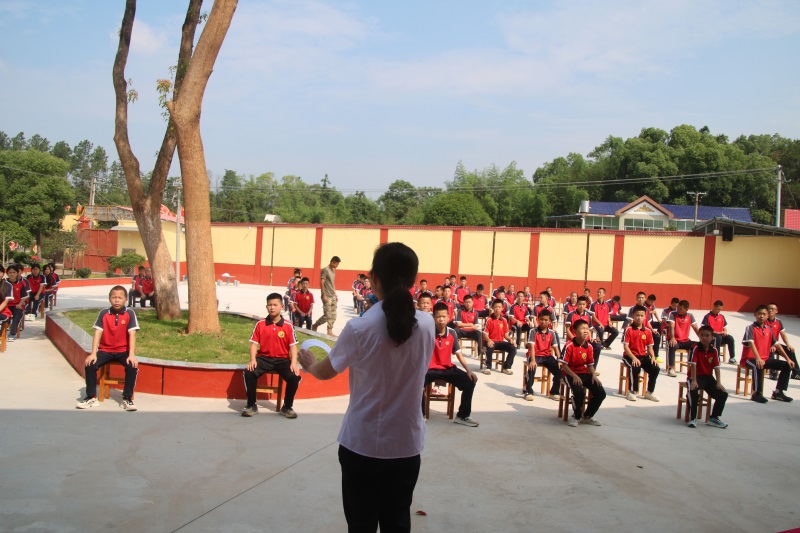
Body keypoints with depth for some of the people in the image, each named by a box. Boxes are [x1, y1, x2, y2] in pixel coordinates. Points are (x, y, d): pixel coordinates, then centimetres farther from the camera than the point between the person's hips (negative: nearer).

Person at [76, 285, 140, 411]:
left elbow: (132, 334, -14)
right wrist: (93, 353, -18)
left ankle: (127, 398, -13)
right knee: (90, 364, -21)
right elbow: (97, 333, -8)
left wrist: (132, 355, -25)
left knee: (133, 366, -28)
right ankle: (91, 397, -4)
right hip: (105, 350, 2)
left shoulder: (130, 314, -8)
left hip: (123, 350, -2)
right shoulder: (103, 313, -3)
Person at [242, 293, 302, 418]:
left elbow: (293, 346, -3)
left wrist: (294, 363, -18)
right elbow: (254, 343, 0)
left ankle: (287, 407, -1)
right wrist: (252, 360, -16)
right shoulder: (260, 324, 1)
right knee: (249, 373, -28)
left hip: (282, 359, 0)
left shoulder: (288, 326, -2)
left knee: (294, 377, -26)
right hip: (264, 358, 1)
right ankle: (251, 406, -6)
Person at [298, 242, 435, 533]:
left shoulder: (360, 328, -17)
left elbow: (325, 372, -1)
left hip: (362, 443, -3)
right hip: (406, 443, 3)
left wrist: (309, 363, 21)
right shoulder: (427, 324, -7)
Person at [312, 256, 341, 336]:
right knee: (327, 315, -7)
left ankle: (330, 331, 10)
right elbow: (321, 283, -14)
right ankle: (315, 326, 11)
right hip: (327, 297, -8)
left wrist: (335, 294, 16)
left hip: (333, 296, 8)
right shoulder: (325, 270, -11)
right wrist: (324, 296, -17)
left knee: (333, 315, 5)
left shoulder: (333, 270, 13)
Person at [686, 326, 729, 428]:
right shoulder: (695, 348, -12)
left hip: (708, 377, 5)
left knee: (723, 394, -9)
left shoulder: (714, 350, 2)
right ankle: (692, 418, -17)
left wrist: (718, 382, -10)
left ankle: (714, 418, 10)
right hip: (695, 376, -5)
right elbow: (693, 364, -20)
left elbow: (716, 367, -1)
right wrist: (693, 381, -27)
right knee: (693, 392, -35)